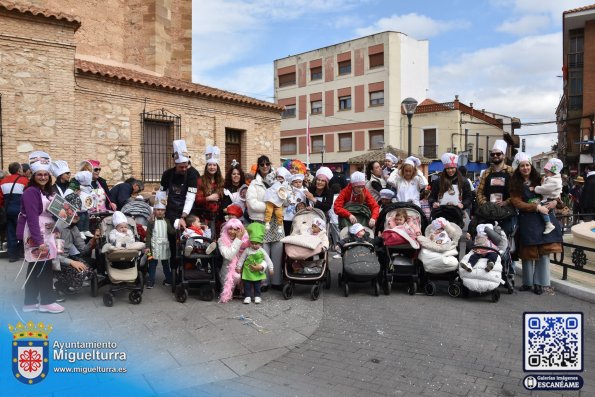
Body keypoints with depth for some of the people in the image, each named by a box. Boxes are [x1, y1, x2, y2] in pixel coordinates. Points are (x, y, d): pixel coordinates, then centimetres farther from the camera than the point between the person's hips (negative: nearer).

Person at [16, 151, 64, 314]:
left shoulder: (47, 192, 13)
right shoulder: (31, 192, -15)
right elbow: (32, 218, -22)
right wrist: (39, 241, -26)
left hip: (45, 233, 9)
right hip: (35, 234, -9)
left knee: (36, 267, 11)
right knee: (44, 266, -6)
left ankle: (30, 303, 17)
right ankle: (47, 302, 2)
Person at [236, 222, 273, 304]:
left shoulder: (262, 251, -7)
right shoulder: (247, 250, -7)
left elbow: (268, 260, -2)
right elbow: (241, 259, 1)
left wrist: (271, 269, -1)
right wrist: (238, 267, 2)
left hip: (258, 272, 0)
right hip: (248, 271, 0)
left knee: (257, 285, 9)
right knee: (247, 285, 4)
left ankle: (257, 296, 20)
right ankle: (248, 296, 13)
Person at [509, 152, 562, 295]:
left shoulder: (539, 180, 11)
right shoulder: (515, 184, 2)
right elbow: (517, 203, -9)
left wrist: (554, 201, -4)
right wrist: (537, 207, -17)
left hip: (544, 218, 3)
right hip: (527, 220, -2)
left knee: (544, 251, 0)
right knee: (528, 252, 3)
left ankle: (541, 283, 11)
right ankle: (528, 282, 17)